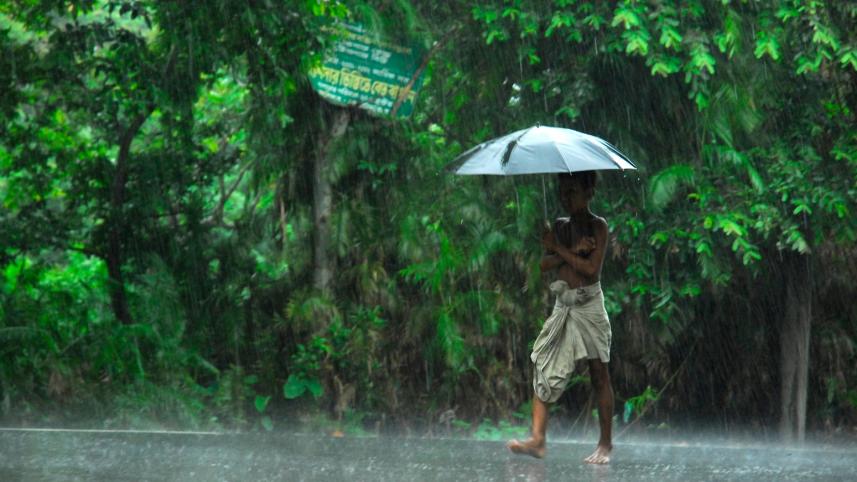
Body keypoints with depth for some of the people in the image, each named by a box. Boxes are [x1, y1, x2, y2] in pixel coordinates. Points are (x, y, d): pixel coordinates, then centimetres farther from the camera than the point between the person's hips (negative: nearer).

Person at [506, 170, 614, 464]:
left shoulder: (598, 227, -7)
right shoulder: (560, 226, 10)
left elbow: (592, 269, -17)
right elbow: (544, 264, -1)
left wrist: (559, 249, -12)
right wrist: (575, 251, -14)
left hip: (589, 307, -6)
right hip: (563, 306, 6)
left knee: (599, 374, 0)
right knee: (544, 367, -3)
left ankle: (605, 445, 5)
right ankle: (537, 439, -4)